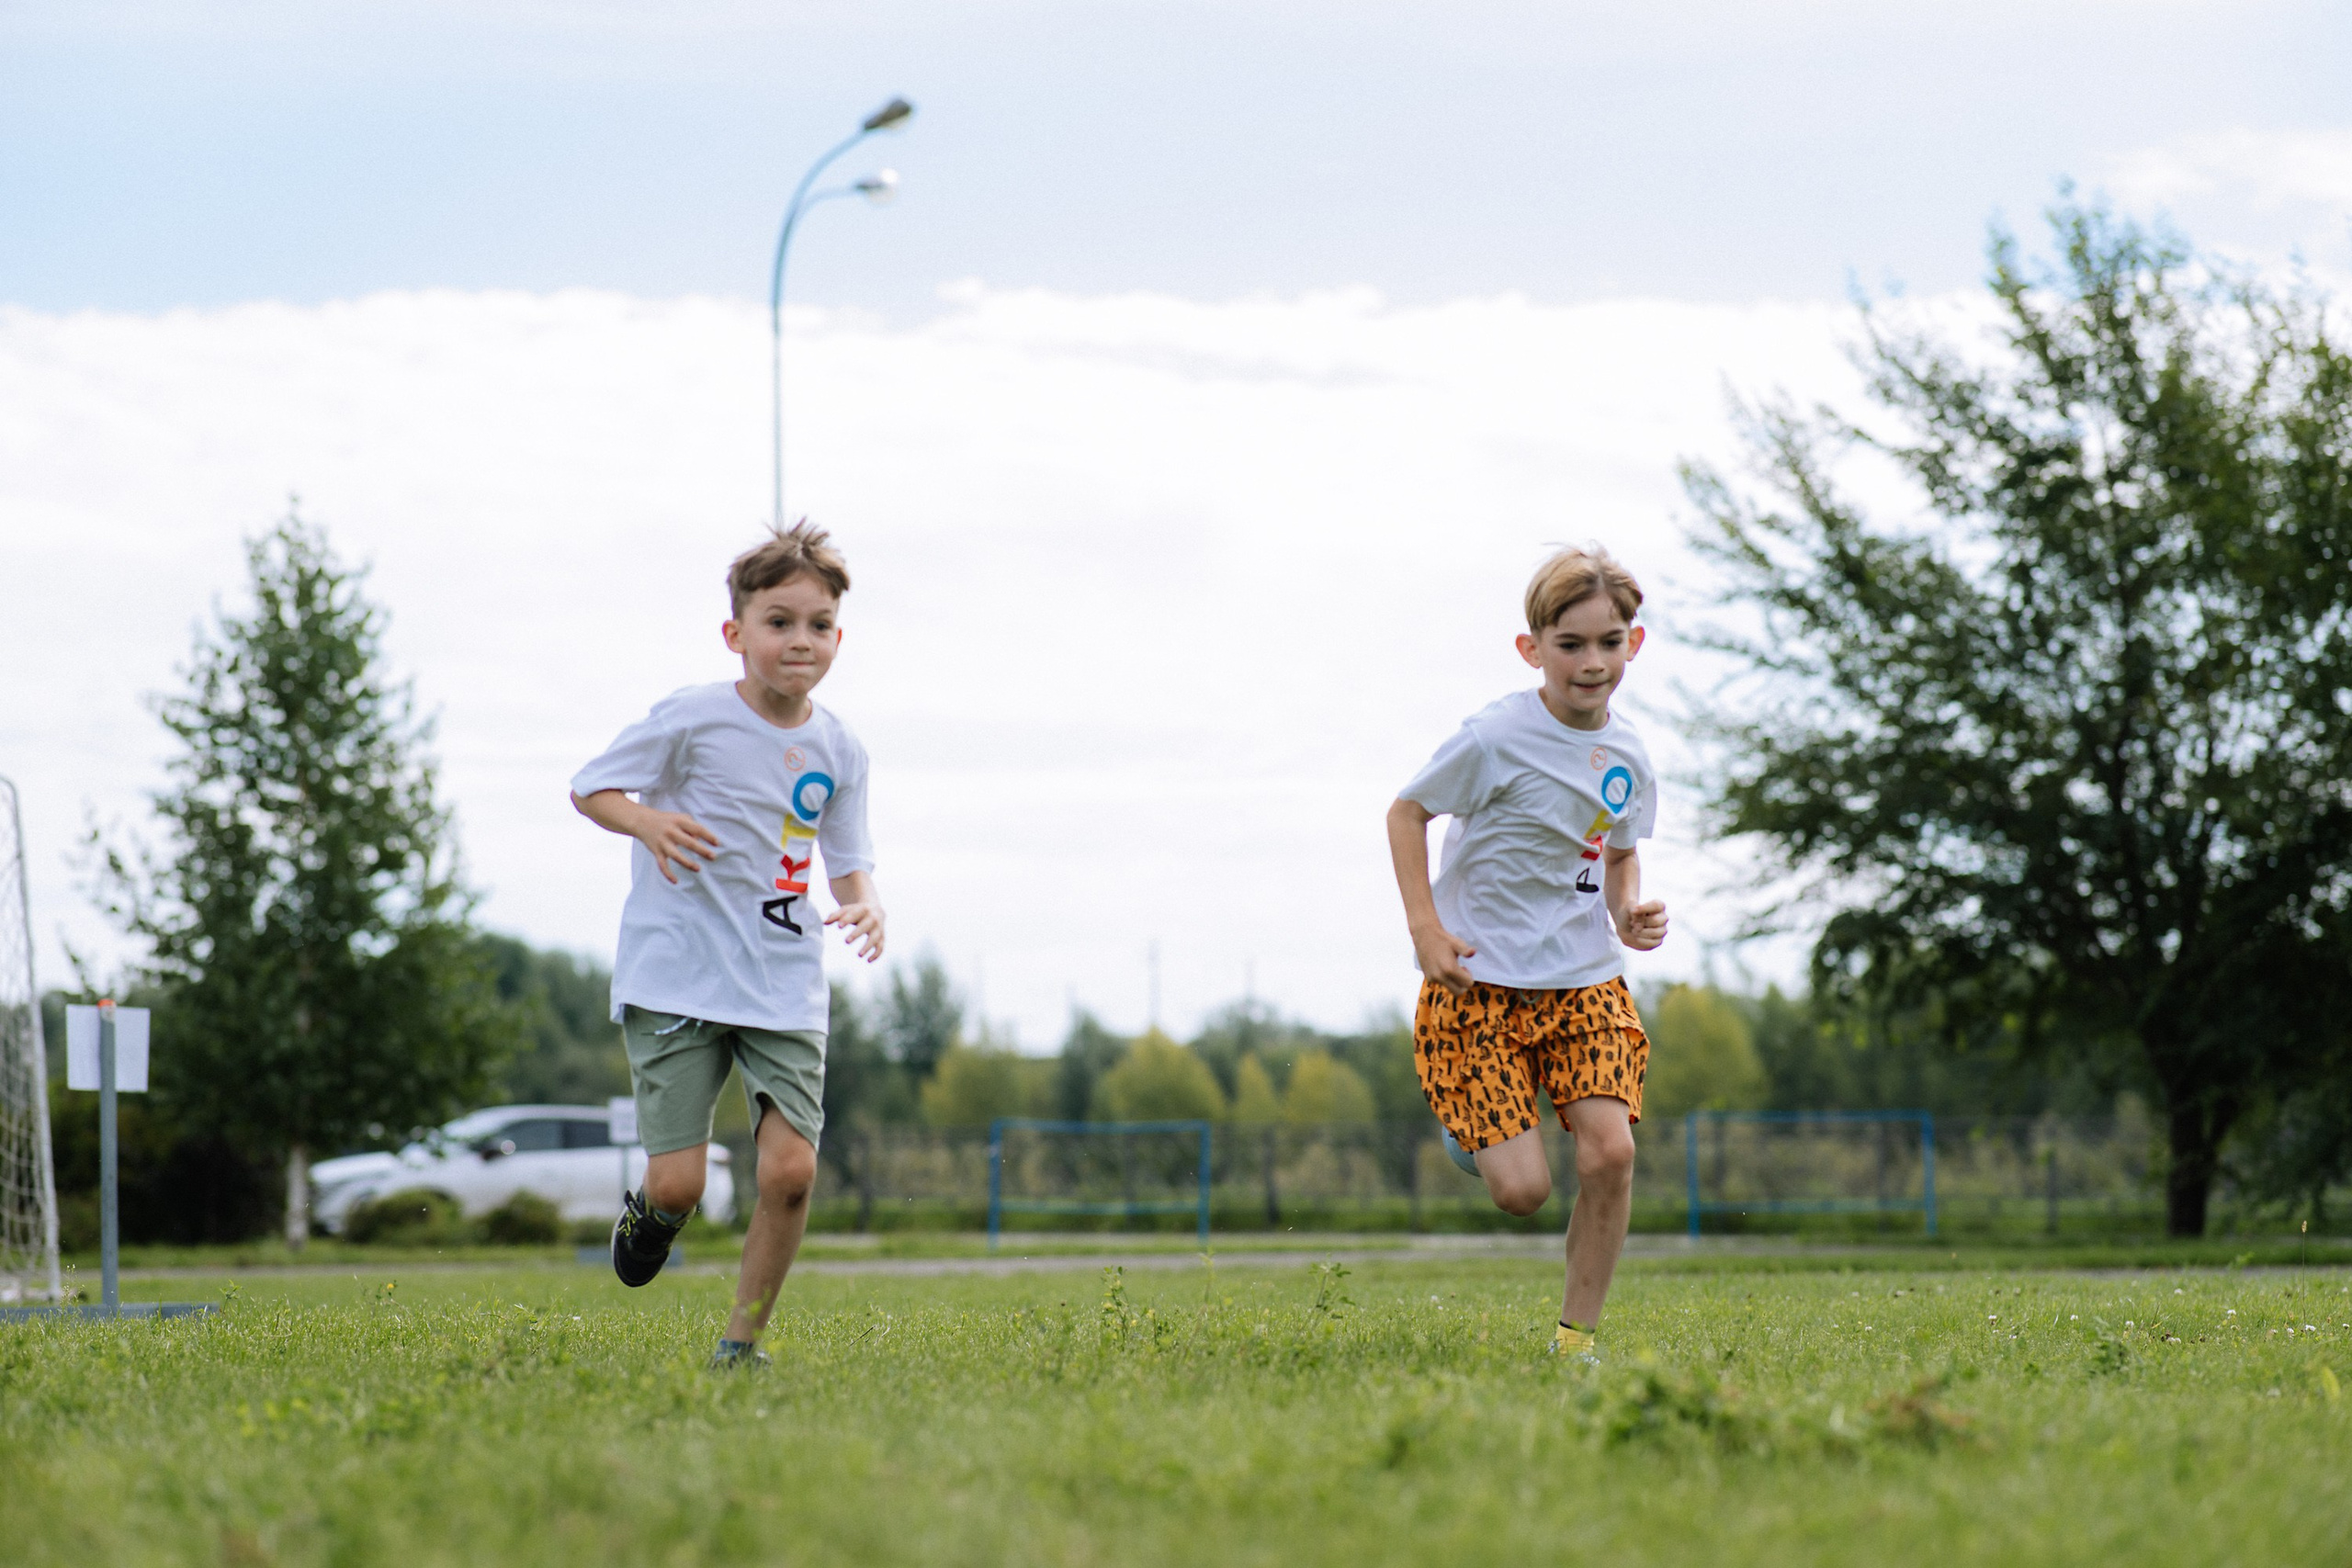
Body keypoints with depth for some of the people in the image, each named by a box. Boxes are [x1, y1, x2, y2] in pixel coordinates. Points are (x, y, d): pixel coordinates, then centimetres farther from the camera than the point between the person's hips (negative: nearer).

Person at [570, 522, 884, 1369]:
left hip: (785, 987, 3)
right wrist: (647, 821, -21)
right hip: (676, 979, -3)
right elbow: (590, 789, 0)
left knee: (790, 1169, -12)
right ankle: (649, 1209, 30)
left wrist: (865, 909, -8)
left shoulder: (837, 751, 5)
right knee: (677, 1183, -9)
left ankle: (742, 1338, 9)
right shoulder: (692, 717, -8)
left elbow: (847, 861, 15)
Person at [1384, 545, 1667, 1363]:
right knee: (1521, 1191, -11)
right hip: (1481, 982, -4)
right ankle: (1474, 1133, 27)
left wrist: (1630, 911, 0)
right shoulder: (1497, 738, -14)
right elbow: (1407, 812, -3)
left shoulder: (1626, 757, 3)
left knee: (1610, 1150, -16)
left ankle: (1577, 1337, -1)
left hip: (1584, 979, 4)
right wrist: (1425, 928, -12)